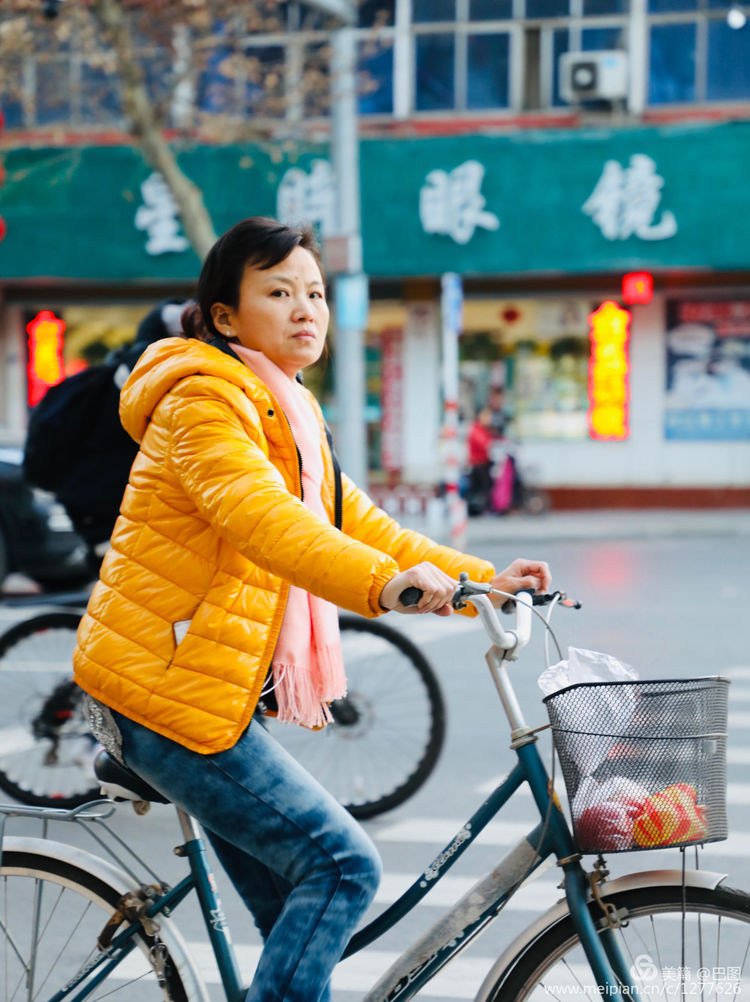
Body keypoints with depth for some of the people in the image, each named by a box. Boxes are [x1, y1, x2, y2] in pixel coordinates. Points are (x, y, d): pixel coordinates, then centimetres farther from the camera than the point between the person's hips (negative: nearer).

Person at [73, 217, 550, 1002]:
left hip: (205, 689, 10)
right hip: (168, 692, -10)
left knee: (299, 916, 12)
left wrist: (482, 579, 1)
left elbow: (358, 524, 14)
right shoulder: (205, 398, -14)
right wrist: (383, 584, -48)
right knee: (341, 862, -13)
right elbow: (258, 516, -32)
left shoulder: (288, 413, 19)